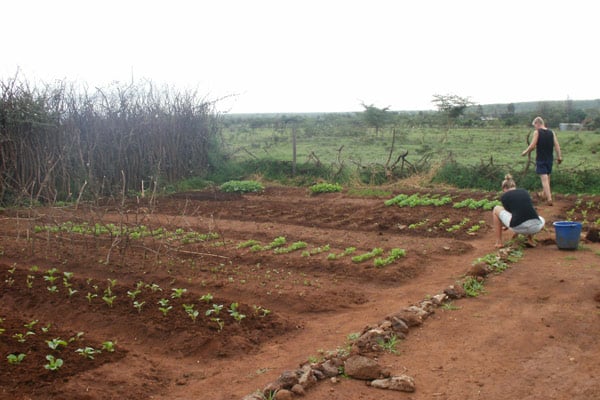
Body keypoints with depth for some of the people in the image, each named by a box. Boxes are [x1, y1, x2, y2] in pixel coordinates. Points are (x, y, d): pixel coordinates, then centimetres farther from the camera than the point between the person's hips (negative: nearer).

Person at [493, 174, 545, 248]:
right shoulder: (525, 192, 24)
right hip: (535, 227, 4)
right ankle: (530, 239, 16)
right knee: (542, 221, 42)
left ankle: (498, 242, 21)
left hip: (519, 227, -4)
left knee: (497, 209, 21)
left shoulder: (504, 196, 12)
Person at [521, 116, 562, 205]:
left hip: (540, 159, -6)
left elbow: (532, 146, -13)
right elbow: (557, 145, 0)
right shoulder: (551, 132, 6)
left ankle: (549, 198, -14)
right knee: (547, 177, 21)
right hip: (549, 159, 6)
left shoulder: (537, 132, -9)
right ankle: (544, 194, 39)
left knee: (544, 179, -7)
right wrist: (559, 157, 2)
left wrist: (525, 152, 2)